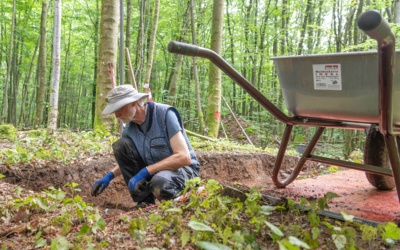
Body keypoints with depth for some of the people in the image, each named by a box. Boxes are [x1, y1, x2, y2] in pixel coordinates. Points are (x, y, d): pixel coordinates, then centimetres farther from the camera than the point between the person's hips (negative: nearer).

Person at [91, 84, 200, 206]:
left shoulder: (165, 114, -22)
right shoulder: (129, 127, -4)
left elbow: (184, 157, -29)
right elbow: (126, 160, 15)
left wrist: (144, 172, -29)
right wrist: (109, 176, -3)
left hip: (183, 167, -6)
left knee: (160, 184, -40)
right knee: (120, 145, -12)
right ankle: (144, 200, -7)